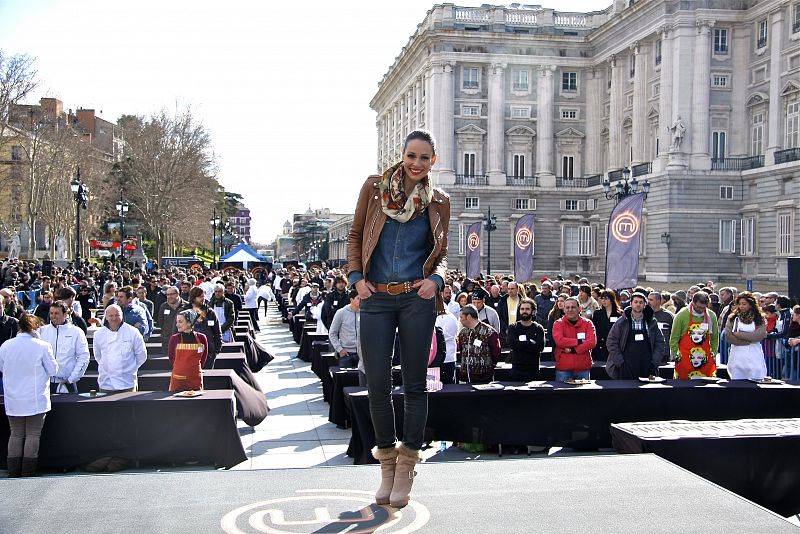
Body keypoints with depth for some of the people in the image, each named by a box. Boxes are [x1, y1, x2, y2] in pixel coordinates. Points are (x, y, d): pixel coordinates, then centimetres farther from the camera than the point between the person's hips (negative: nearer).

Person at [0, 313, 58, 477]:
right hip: (36, 400, -3)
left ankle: (13, 472, 13)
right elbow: (53, 370, -4)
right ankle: (28, 472, 5)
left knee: (16, 434, 12)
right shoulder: (42, 347, -13)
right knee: (33, 435, 4)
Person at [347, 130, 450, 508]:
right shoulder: (374, 187, 5)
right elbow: (355, 235, 10)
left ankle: (406, 468, 15)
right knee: (377, 383, 2)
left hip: (416, 299, 0)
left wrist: (436, 280, -9)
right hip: (375, 299, 0)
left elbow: (442, 253, 11)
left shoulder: (439, 201, 6)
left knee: (414, 384, 4)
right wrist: (356, 276, -3)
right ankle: (387, 463, 20)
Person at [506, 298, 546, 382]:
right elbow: (511, 343, -11)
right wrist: (531, 343, -9)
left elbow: (540, 346, -10)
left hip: (533, 369, 0)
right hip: (517, 368, 0)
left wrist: (520, 344, -11)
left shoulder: (538, 328, 5)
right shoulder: (513, 327, 7)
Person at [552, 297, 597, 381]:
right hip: (563, 369, -1)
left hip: (583, 369, 1)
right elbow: (559, 341, -14)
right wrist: (579, 341, -14)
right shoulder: (558, 324, 3)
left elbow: (592, 342, -8)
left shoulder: (587, 323, 6)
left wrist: (573, 350, -14)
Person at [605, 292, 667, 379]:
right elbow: (611, 342, 3)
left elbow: (660, 343, 12)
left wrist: (654, 362, 0)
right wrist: (619, 362, -6)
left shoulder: (651, 322, 9)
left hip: (647, 368, 2)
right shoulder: (621, 322, 3)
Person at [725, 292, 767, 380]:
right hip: (737, 357, 1)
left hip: (754, 357, -1)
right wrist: (749, 340, -9)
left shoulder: (759, 318, 6)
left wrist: (738, 334, -9)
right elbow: (728, 337, -4)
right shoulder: (732, 318, 7)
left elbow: (760, 335, -10)